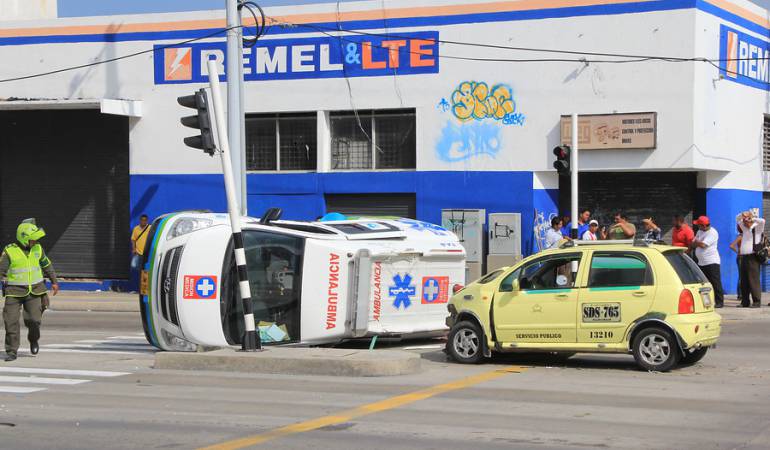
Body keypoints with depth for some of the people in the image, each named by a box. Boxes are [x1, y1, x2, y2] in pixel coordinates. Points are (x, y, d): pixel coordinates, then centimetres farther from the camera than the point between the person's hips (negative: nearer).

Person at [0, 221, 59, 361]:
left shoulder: (37, 249, 3)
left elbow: (47, 265, 17)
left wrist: (54, 282, 21)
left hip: (34, 291, 2)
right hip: (14, 292, -2)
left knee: (34, 319, -7)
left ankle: (33, 340, 24)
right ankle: (11, 351, 5)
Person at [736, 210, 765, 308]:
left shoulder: (757, 228, 0)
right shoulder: (745, 228, 19)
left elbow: (762, 221, -20)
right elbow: (737, 219, 29)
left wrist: (752, 218, -8)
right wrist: (741, 215, 10)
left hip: (752, 257, -7)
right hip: (743, 257, 7)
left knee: (753, 280, -10)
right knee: (744, 281, 6)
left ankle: (756, 301, -9)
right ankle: (745, 302, 11)